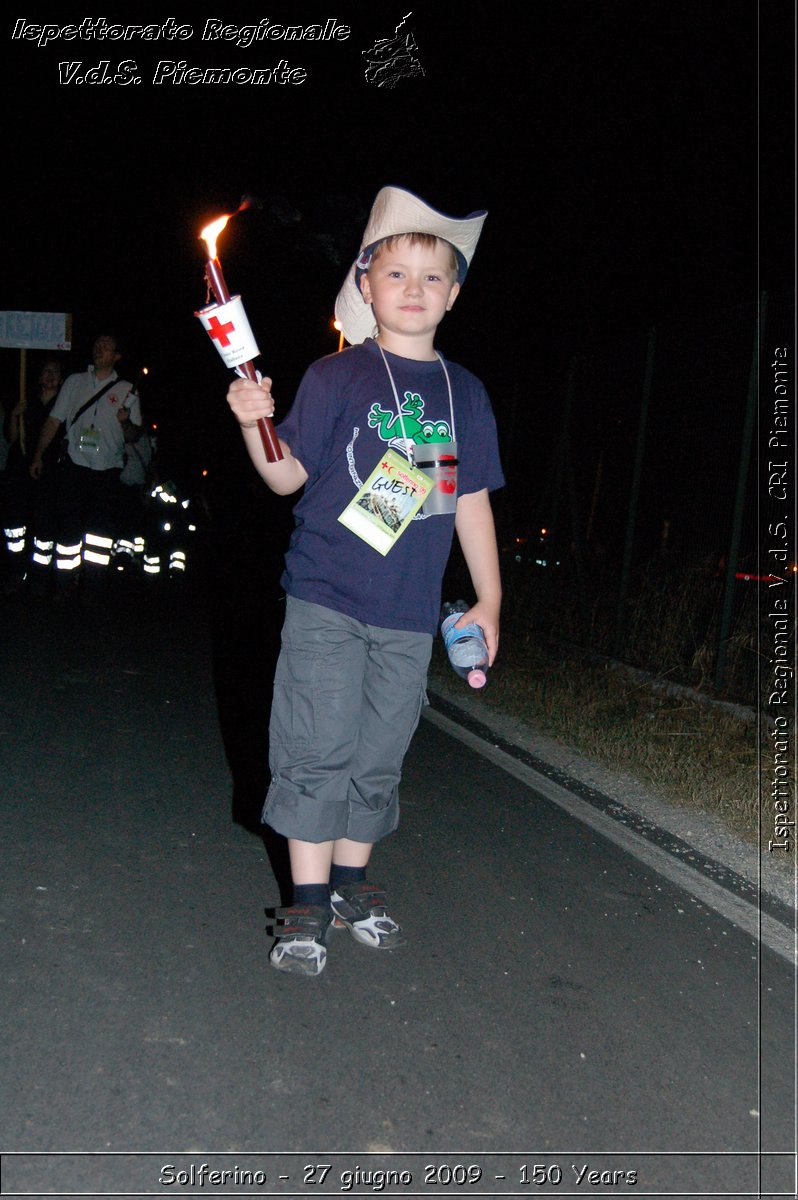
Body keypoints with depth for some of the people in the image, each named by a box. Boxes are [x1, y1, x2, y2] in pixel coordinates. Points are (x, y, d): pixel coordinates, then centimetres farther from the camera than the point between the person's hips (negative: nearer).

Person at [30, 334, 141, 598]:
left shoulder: (127, 391, 10)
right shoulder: (75, 381, 13)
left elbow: (134, 436, 10)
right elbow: (54, 421, 12)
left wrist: (126, 422, -13)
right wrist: (38, 456, 6)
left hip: (107, 470, 0)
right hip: (74, 465, 1)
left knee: (101, 531, -4)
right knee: (69, 527, -1)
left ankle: (93, 588, 3)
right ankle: (64, 586, 7)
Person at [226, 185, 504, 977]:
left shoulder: (464, 392, 10)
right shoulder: (336, 376, 0)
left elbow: (472, 499, 14)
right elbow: (290, 475, -1)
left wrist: (489, 599, 13)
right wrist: (256, 425, -20)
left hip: (411, 613, 3)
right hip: (328, 597, -3)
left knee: (379, 758, 10)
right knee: (319, 750, -2)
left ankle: (352, 885, 27)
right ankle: (308, 903, 12)